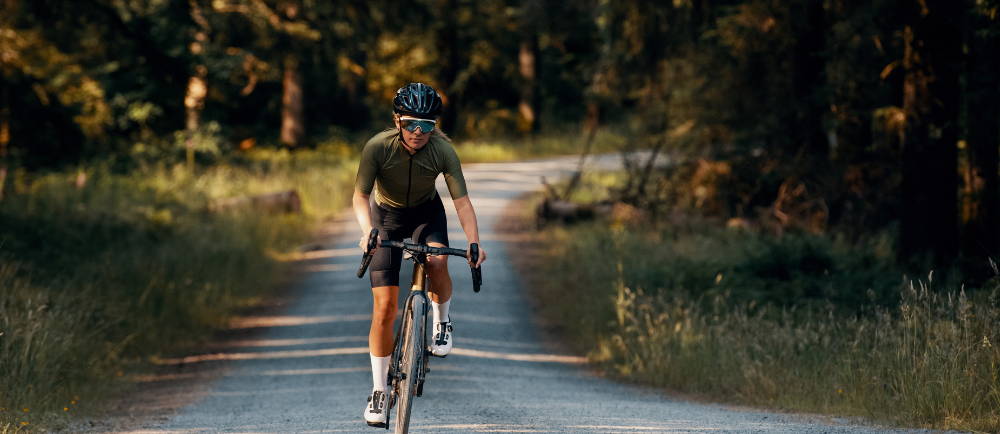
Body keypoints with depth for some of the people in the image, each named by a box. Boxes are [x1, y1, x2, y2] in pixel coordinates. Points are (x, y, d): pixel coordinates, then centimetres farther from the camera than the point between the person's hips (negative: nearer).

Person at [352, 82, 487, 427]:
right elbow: (360, 196, -24)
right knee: (384, 307, -10)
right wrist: (367, 231, -43)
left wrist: (474, 243, -39)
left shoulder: (443, 151, -25)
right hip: (386, 214, -1)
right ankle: (378, 391, 1)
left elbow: (462, 201, -24)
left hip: (426, 211, 1)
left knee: (437, 261, -33)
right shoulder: (378, 147, -28)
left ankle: (442, 321, 0)